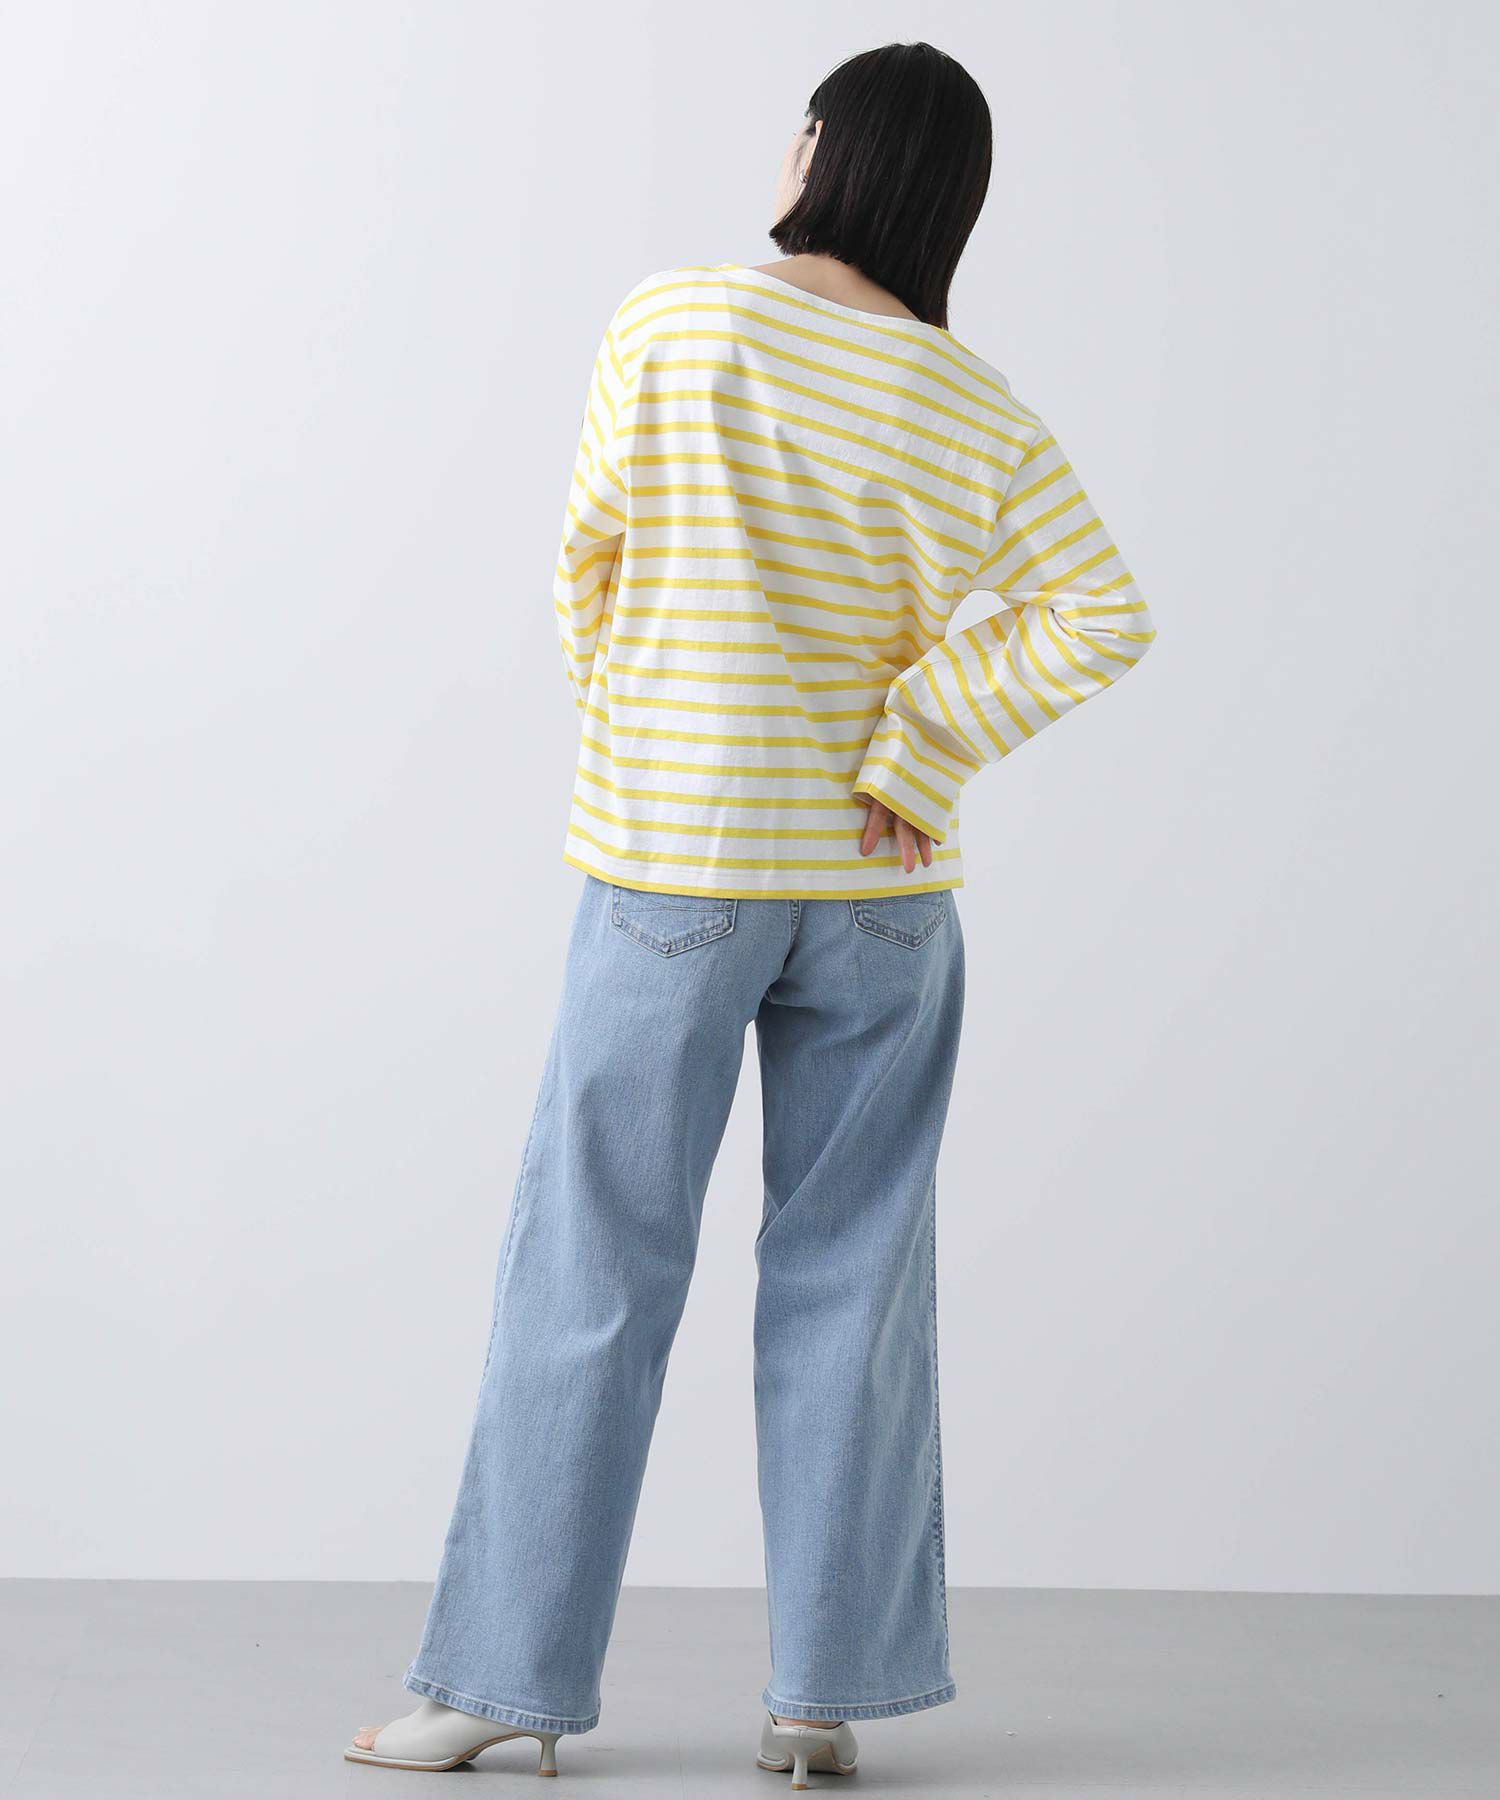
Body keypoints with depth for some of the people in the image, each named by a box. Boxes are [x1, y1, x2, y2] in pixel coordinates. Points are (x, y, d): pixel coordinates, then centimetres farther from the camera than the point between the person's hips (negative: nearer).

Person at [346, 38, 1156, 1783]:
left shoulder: (671, 324, -8)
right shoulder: (983, 418, -1)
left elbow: (589, 571, -2)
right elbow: (1103, 616, -11)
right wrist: (915, 748, -8)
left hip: (668, 870, -2)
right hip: (877, 884, 2)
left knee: (593, 1270, 4)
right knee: (849, 1278, 8)